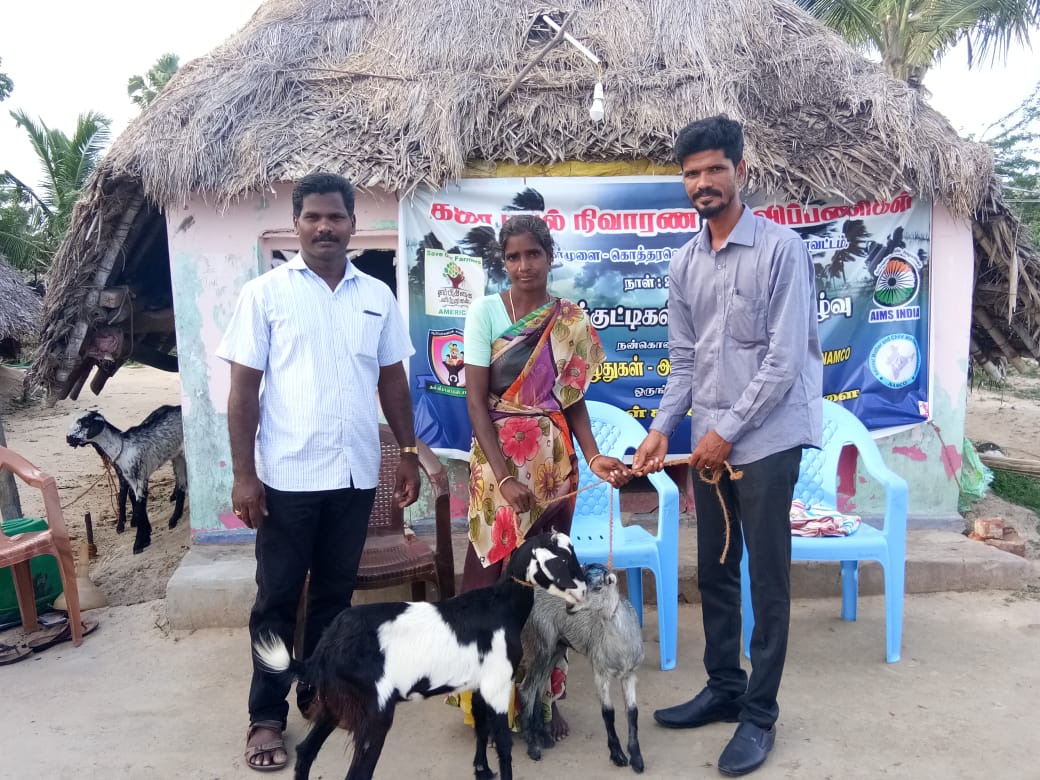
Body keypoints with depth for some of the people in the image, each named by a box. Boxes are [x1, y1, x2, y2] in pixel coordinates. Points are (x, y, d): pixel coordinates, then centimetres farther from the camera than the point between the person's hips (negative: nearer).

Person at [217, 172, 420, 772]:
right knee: (278, 598, 8)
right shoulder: (265, 293, -3)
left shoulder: (378, 296, 7)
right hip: (288, 476, -3)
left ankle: (321, 690, 33)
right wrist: (243, 473, -9)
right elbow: (243, 387, -4)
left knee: (335, 592, 15)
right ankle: (266, 715, 23)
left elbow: (393, 381, 11)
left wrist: (410, 455, 8)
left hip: (356, 475, 3)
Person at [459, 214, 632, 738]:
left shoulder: (572, 322, 4)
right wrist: (504, 475, -16)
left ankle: (543, 695, 23)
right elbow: (476, 401, -9)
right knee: (497, 570, 2)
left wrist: (592, 456, -11)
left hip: (554, 460, 3)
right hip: (499, 458, -2)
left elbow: (574, 400, 6)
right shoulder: (486, 311, -5)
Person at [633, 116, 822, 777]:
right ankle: (724, 689, 32)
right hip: (711, 442, 6)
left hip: (767, 439, -6)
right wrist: (663, 428, -1)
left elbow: (785, 359, -14)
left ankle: (760, 714, 18)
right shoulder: (684, 265, 9)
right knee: (714, 574, 15)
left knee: (767, 580, 3)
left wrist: (727, 431, -13)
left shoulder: (781, 249, -10)